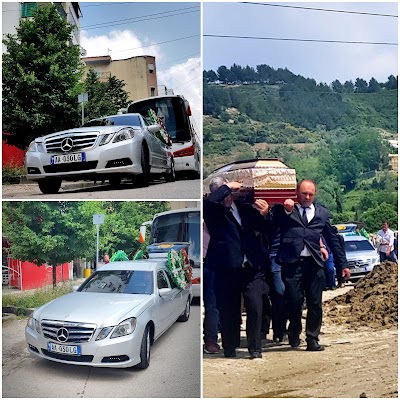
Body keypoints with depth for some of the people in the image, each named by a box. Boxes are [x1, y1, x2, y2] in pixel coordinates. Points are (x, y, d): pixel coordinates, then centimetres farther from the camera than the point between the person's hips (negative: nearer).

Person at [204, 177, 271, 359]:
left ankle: (255, 349, 10)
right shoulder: (213, 211, -2)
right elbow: (209, 202, -26)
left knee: (255, 308, -3)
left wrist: (264, 214, -1)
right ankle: (230, 349, 24)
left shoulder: (245, 208, 10)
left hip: (252, 269, 3)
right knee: (229, 311, 7)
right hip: (227, 269, -2)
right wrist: (227, 187, -15)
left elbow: (264, 229, 20)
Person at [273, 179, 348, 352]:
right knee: (294, 301, -3)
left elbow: (333, 239, 19)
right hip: (292, 263, -2)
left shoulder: (322, 213, 16)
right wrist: (286, 210, -22)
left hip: (314, 264, 2)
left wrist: (343, 263, 19)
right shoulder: (285, 211, 9)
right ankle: (294, 333, 24)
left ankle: (312, 340, 16)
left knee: (315, 304, 3)